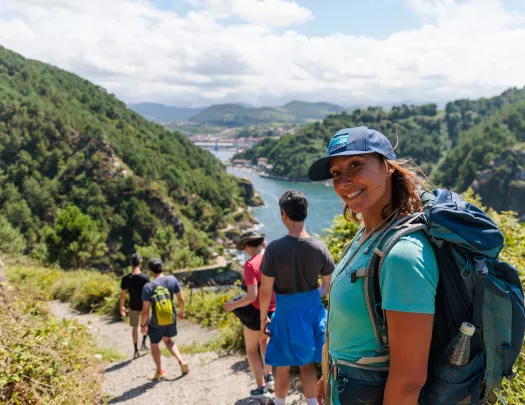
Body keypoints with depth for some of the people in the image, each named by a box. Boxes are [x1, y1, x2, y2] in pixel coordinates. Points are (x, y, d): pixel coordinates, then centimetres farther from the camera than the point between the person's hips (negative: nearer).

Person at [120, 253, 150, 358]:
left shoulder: (126, 278, -14)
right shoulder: (145, 278, -19)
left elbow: (122, 294, -7)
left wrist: (121, 306, 7)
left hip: (133, 307, 1)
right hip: (144, 306, -1)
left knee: (134, 328, 17)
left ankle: (136, 351, 21)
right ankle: (143, 343, 17)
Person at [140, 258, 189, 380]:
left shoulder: (148, 287, -19)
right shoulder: (172, 280, -10)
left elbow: (145, 310, -14)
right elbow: (181, 299, -2)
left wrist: (143, 324, 1)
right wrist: (182, 312, 16)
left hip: (156, 323, -3)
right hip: (171, 319, 4)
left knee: (154, 344, 22)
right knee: (167, 340, 28)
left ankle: (159, 371, 35)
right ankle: (181, 361, 12)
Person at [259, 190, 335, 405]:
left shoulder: (275, 248, -20)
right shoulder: (320, 247, -10)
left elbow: (265, 291, -14)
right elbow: (327, 285, 3)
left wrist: (263, 317, 1)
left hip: (286, 312, -3)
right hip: (313, 310, 3)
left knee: (282, 365, 16)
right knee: (306, 363, 19)